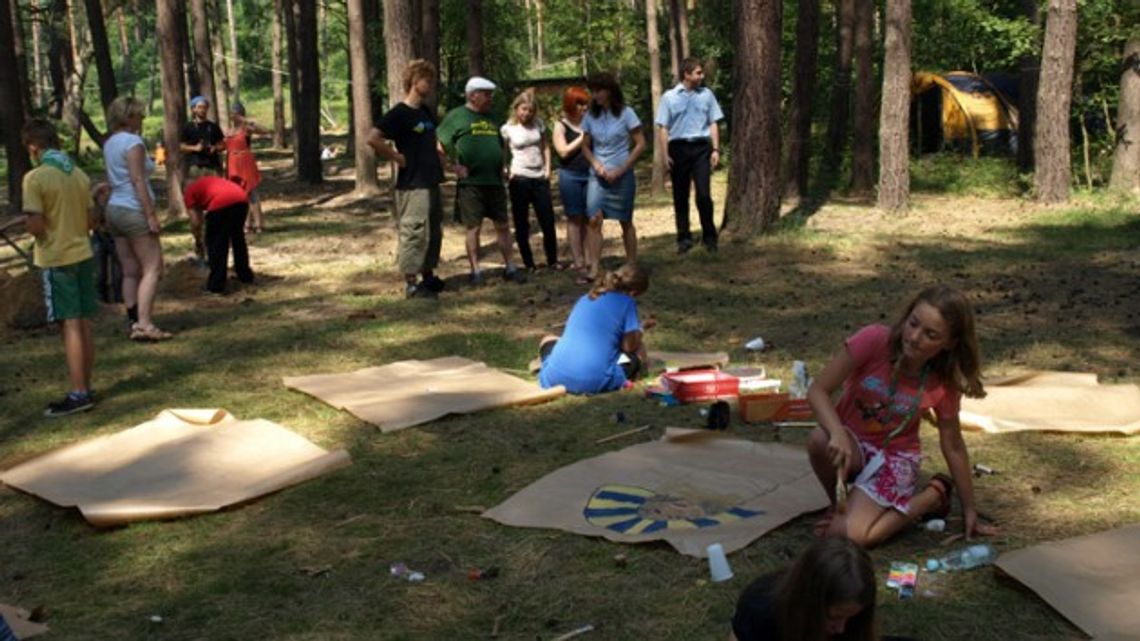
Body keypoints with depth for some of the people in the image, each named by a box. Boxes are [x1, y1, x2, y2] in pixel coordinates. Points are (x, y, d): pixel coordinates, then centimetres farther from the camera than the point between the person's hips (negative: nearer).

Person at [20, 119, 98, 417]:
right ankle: (86, 388, 16)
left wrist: (26, 222, 3)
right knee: (84, 324, 9)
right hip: (83, 254, 6)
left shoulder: (35, 178, -14)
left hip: (57, 260, -6)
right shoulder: (80, 175, 5)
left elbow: (35, 226, -18)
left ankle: (78, 394, -3)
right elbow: (90, 222, 9)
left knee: (70, 326, -5)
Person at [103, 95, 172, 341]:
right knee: (152, 269, -8)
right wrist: (151, 215, -19)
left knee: (131, 272, 8)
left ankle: (134, 322, 6)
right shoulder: (133, 142, -11)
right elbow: (137, 180, -18)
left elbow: (111, 180, 16)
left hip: (115, 209, 9)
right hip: (134, 210, -9)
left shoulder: (109, 143, 15)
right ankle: (144, 323, -16)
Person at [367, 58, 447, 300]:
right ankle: (411, 283, 2)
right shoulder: (399, 113, -14)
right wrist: (398, 158, -17)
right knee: (413, 232, -5)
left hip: (431, 182, 9)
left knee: (434, 232, 15)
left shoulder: (426, 112, 12)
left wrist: (441, 161, 14)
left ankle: (428, 277, 26)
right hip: (413, 185, -9)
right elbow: (373, 139, -23)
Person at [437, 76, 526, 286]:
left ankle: (510, 268, 17)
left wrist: (501, 165, 15)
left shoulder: (491, 117, 15)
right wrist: (453, 166, -11)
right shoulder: (456, 116, -4)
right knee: (473, 228, 1)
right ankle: (475, 271, 9)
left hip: (495, 181, 6)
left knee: (503, 226, 8)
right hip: (470, 182, -5)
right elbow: (439, 145, -7)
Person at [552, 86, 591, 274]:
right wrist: (582, 137, -9)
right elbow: (564, 151, -10)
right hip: (571, 175, -4)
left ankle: (584, 259, 10)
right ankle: (578, 262, 3)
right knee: (574, 219, 1)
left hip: (589, 175, 4)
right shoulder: (561, 126, 0)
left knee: (587, 218, 4)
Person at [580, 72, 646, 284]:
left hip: (622, 176, -3)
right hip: (598, 176, 3)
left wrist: (621, 170, -13)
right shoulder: (591, 116, 4)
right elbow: (585, 146, 12)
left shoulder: (626, 114, -6)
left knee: (626, 221, 6)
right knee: (594, 220, -10)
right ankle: (592, 269, -10)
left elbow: (640, 144, -7)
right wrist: (596, 164, -8)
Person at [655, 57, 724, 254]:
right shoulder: (669, 97, 2)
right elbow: (663, 128, 2)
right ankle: (684, 238, 14)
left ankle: (709, 236, 3)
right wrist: (665, 154, -6)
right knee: (680, 196, 5)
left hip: (701, 147, 0)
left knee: (703, 194, -9)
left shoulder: (706, 94, 7)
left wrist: (715, 150, 2)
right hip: (678, 148, 0)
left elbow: (713, 124, 10)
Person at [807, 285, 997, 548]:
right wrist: (838, 434, -42)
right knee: (820, 440, -37)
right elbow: (817, 390, -23)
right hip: (851, 441, 1)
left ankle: (932, 497, 4)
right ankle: (841, 504, -4)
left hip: (894, 455, 0)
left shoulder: (943, 383, -17)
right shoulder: (874, 340, -24)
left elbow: (952, 445, -2)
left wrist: (969, 510, 5)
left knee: (853, 534, -24)